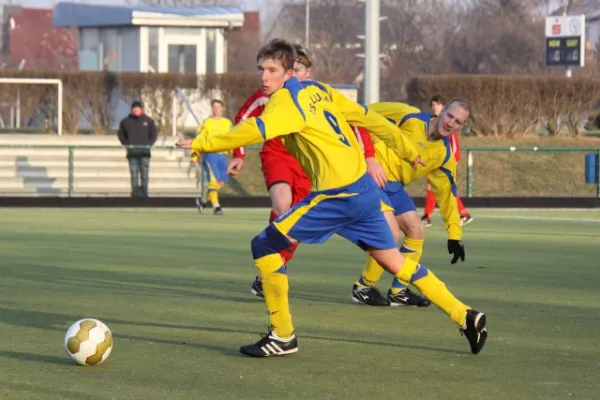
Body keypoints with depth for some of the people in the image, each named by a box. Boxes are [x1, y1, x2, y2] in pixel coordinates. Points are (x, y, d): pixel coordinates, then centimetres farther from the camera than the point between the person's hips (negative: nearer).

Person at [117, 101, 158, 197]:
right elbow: (120, 133, 14)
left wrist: (149, 144, -1)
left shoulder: (148, 121, 3)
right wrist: (126, 144, 2)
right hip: (132, 153, 0)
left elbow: (154, 133, 11)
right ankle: (135, 194, 2)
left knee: (144, 174, 0)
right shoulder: (126, 121, 4)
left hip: (144, 152, 0)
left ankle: (144, 194, 3)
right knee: (134, 174, 0)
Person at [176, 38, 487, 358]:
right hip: (364, 189, 9)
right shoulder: (319, 90, 16)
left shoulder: (287, 99, -8)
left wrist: (202, 145, -24)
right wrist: (410, 152, 32)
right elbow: (370, 119, 22)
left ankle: (283, 336, 0)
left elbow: (258, 130, -28)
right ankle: (466, 317, 19)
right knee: (396, 263, 19)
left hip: (337, 194, -9)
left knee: (264, 245, -2)